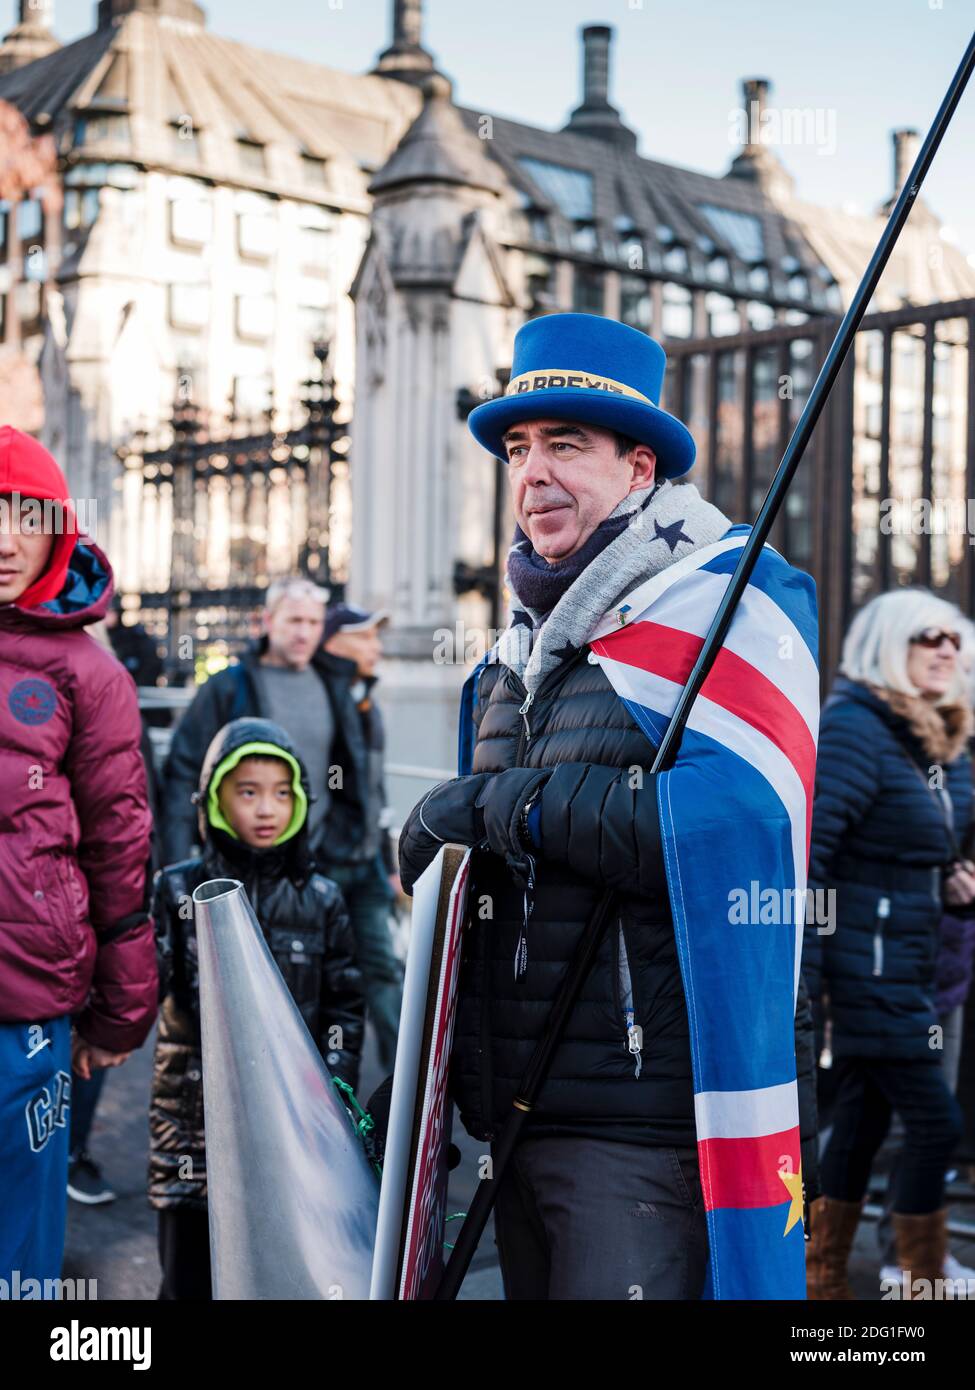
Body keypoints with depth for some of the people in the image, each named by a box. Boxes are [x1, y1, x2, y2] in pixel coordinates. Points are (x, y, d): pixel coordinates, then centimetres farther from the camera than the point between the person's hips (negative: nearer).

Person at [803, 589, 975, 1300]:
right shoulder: (854, 729, -16)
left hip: (909, 967, 9)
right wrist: (799, 972, -24)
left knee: (863, 1123, 15)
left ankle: (823, 1280, 26)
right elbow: (805, 852, -22)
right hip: (866, 966, -9)